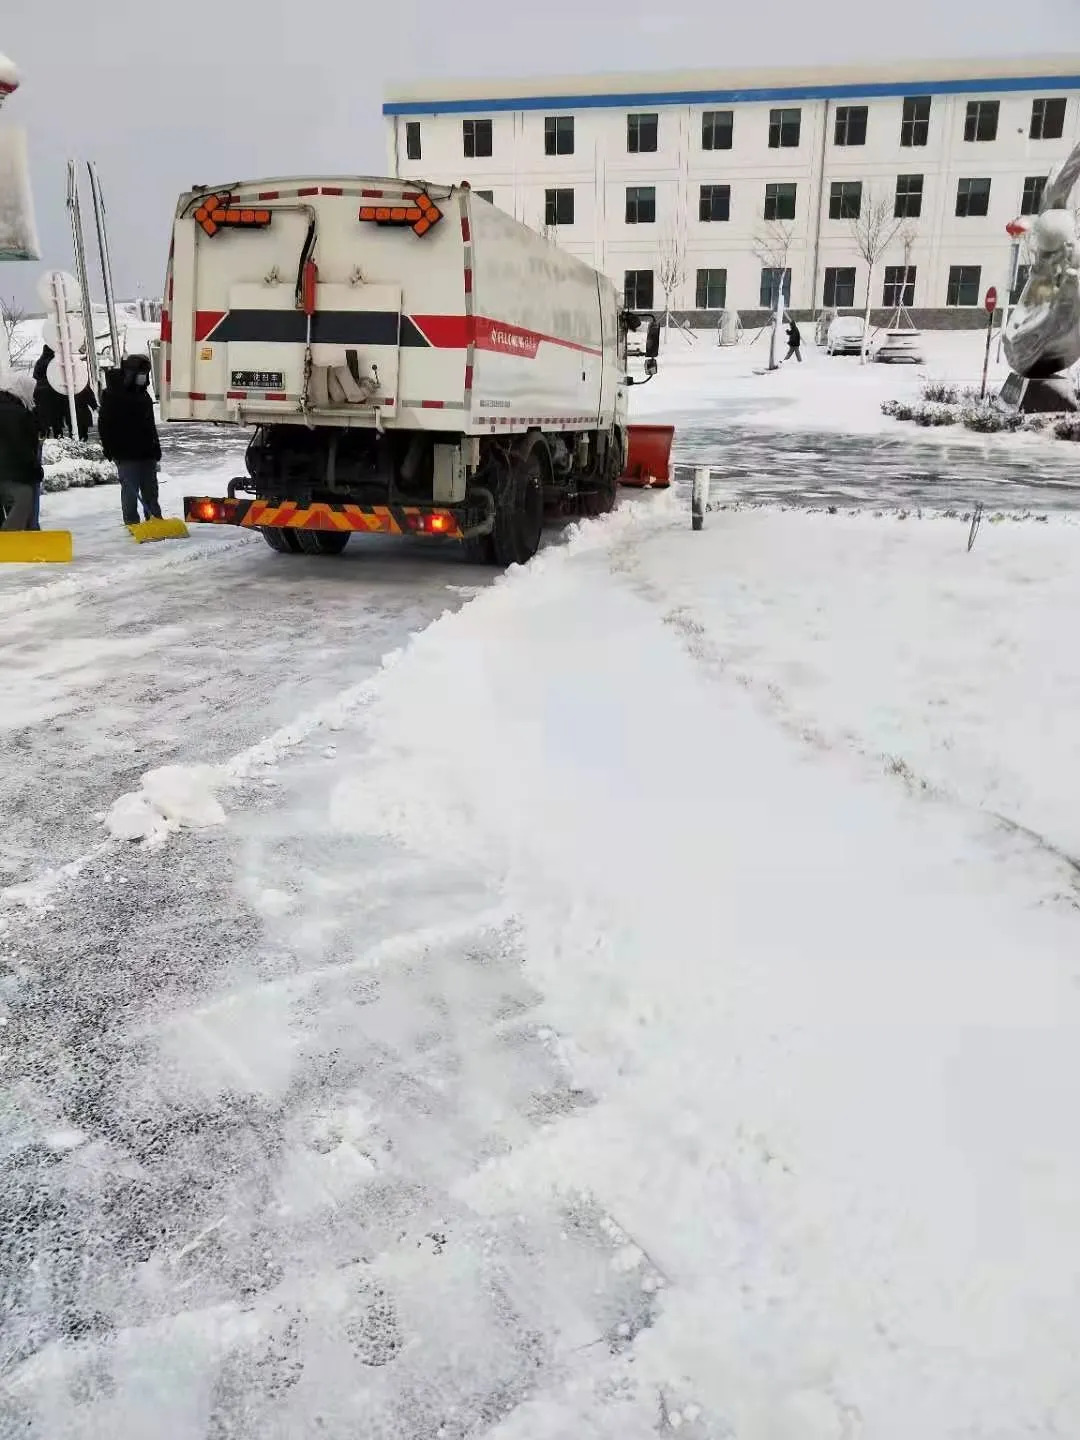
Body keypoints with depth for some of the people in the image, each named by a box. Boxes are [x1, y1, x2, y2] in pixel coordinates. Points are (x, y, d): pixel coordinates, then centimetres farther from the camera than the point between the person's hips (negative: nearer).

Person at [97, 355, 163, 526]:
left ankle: (155, 520, 18)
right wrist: (108, 447, -12)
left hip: (146, 451, 7)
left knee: (150, 489, 11)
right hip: (126, 454, -7)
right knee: (130, 489, -4)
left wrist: (156, 447, 20)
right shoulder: (112, 395, -5)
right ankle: (132, 523, 1)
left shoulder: (143, 394, 16)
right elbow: (104, 423, -7)